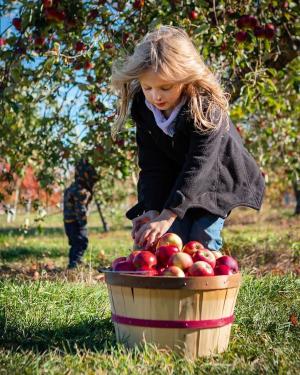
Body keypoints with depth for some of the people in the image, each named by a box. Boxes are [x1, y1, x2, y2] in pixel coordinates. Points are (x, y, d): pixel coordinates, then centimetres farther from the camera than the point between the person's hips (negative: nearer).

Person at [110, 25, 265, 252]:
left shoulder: (206, 106, -30)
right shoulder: (143, 109, -14)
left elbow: (199, 165, -36)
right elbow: (151, 166, -12)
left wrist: (167, 216, -43)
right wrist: (151, 210, -27)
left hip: (218, 179, -4)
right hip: (174, 182, 4)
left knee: (203, 240, -14)